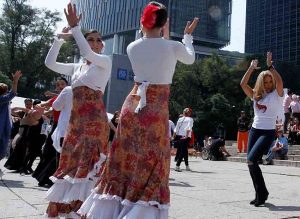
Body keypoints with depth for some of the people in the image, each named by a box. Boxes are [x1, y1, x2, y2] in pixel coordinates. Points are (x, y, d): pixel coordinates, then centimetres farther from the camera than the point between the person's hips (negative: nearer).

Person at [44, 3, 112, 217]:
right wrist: (60, 38, 7)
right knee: (72, 160, 8)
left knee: (88, 160, -11)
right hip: (76, 119, 7)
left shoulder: (105, 61, 1)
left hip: (94, 118, -6)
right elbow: (50, 63, 14)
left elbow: (88, 53, -18)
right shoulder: (77, 67, 18)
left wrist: (75, 27, -15)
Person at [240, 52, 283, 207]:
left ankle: (262, 192, -4)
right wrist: (251, 68, -1)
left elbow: (280, 82, -22)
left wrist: (270, 66, -19)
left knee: (251, 160, -20)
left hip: (268, 132, -6)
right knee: (251, 162, 4)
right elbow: (243, 84, 1)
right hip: (254, 130, 6)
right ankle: (260, 194, 16)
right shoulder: (256, 95, 11)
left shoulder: (277, 94, -2)